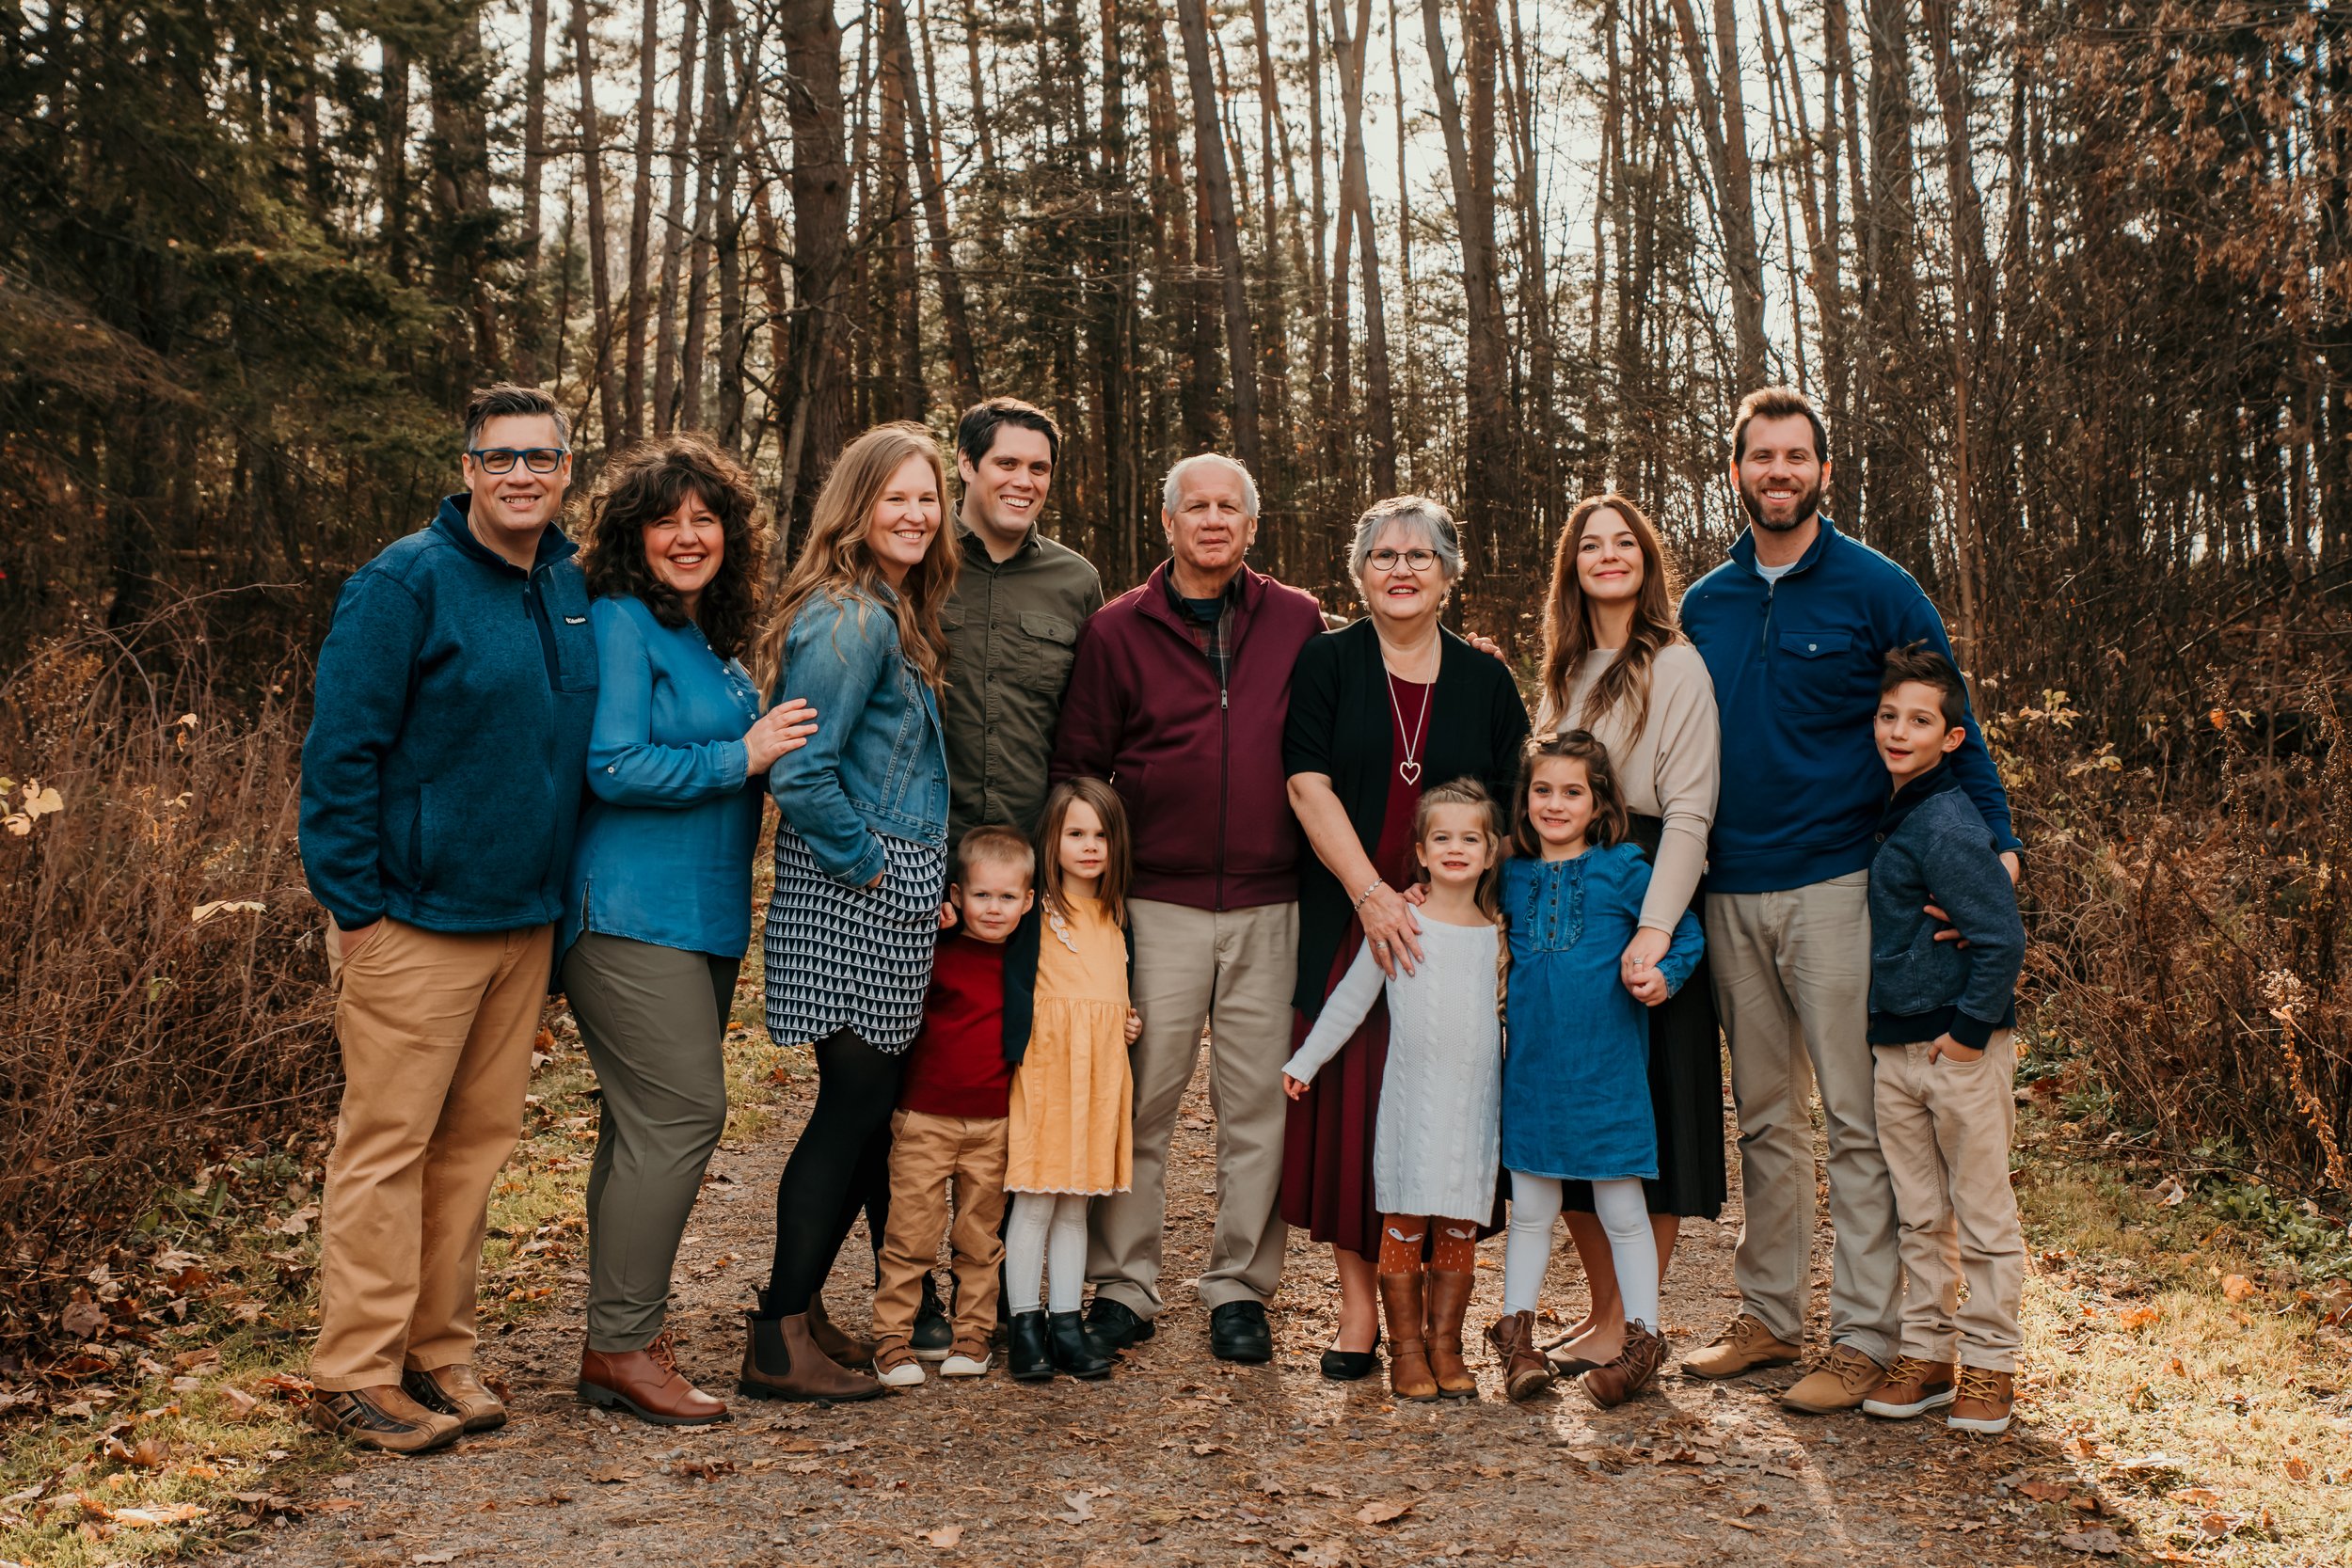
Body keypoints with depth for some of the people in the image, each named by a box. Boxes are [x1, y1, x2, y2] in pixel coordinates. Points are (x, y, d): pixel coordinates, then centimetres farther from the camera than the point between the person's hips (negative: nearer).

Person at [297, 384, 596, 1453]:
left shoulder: (571, 586, 10)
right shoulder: (407, 582, -11)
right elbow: (340, 750, -12)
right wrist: (350, 903, -14)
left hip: (525, 917, 7)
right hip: (417, 919, -7)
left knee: (477, 1140, 12)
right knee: (388, 1145, 0)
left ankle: (435, 1353, 24)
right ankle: (354, 1374, 11)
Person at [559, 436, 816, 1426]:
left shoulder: (713, 639, 17)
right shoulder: (620, 623, -8)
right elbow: (615, 767, -17)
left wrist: (765, 752, 7)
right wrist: (743, 757, -15)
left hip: (702, 916, 9)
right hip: (633, 911, -9)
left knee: (650, 1122, 11)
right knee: (681, 1113, -11)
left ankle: (625, 1328, 19)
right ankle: (620, 1346, -2)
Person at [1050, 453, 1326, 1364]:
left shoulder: (1299, 623, 9)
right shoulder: (1117, 630, 6)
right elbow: (1077, 767, 7)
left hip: (1271, 904, 1)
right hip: (1157, 904, -1)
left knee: (1259, 1102, 5)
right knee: (1140, 1100, 3)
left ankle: (1239, 1288, 18)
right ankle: (1123, 1283, 17)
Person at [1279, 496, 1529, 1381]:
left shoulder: (1485, 681, 9)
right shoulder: (1326, 663, 4)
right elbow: (1309, 785, -6)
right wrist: (1371, 893, -16)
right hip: (1343, 924, -1)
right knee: (1347, 1102, -2)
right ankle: (1357, 1304, 8)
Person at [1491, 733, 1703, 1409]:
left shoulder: (1624, 870, -5)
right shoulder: (1512, 877, 6)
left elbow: (1687, 934, 1)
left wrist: (1663, 975, -17)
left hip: (1606, 1070, -3)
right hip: (1532, 1068, 3)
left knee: (1621, 1209, 6)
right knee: (1530, 1208, 12)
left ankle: (1642, 1338, 19)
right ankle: (1515, 1333, 23)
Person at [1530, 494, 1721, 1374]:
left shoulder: (1676, 666, -4)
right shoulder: (1565, 673, 16)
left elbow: (1689, 812, -12)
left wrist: (1654, 928, -22)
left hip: (1645, 907, -6)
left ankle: (1631, 1328, 9)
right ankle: (1603, 1310, 19)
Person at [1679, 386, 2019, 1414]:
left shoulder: (1875, 589, -1)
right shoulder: (1704, 605, 11)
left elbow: (1949, 728, 1)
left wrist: (1996, 844, -9)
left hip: (1836, 885, -4)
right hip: (1730, 892, 5)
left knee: (1857, 1121, -1)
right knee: (1764, 1118, 12)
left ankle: (1865, 1338, 7)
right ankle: (1769, 1314, 23)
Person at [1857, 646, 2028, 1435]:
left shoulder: (1948, 827, -18)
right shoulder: (1887, 815, 8)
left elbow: (2003, 939, -18)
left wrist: (1970, 1029, -15)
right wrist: (1892, 1029, 12)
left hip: (1965, 1048, -8)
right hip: (1895, 1045, 8)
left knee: (1982, 1214, 6)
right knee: (1919, 1217, 14)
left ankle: (1990, 1365, 17)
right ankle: (1925, 1354, 24)